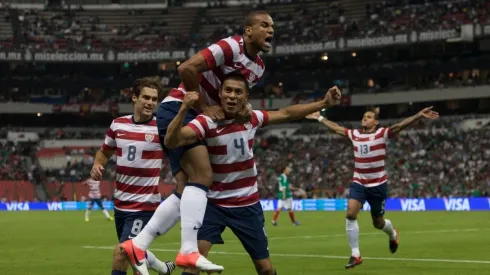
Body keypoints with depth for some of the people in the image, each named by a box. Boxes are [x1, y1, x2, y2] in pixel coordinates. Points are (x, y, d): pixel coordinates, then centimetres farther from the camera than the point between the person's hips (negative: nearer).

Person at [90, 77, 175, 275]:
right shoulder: (118, 124, 2)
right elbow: (104, 152, 18)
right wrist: (97, 165, -3)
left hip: (144, 205, -6)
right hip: (121, 202, 6)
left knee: (121, 253, -16)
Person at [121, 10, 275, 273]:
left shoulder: (258, 68, 12)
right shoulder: (231, 47, -16)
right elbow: (186, 68, -24)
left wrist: (243, 107, -2)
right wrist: (204, 108, -17)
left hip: (192, 118, 10)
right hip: (177, 110, -10)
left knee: (187, 191, 2)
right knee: (202, 176, -22)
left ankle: (137, 245, 6)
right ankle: (189, 251, -27)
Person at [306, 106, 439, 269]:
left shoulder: (382, 133, -9)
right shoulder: (354, 134, 4)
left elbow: (400, 125, -23)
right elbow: (335, 128, 19)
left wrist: (419, 115, -37)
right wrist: (320, 118, 26)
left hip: (378, 184, -3)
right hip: (359, 183, 3)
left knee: (378, 223, 9)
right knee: (350, 214, -19)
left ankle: (392, 234, 48)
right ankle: (355, 255, -12)